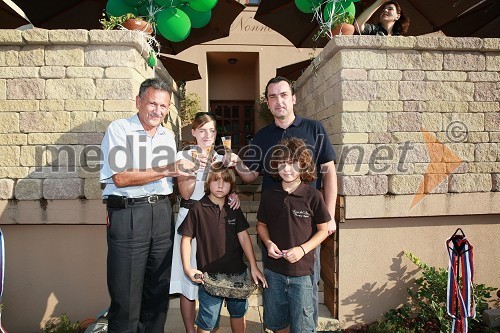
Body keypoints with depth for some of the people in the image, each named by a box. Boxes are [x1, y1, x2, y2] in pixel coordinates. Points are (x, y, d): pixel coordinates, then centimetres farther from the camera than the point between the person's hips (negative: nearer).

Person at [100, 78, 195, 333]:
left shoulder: (168, 136, 15)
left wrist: (186, 169, 3)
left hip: (162, 212, 6)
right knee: (126, 295, 3)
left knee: (158, 290, 14)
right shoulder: (119, 129, -3)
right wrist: (168, 170, -16)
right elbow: (121, 178, -15)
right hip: (127, 213, -5)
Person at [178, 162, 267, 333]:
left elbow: (244, 237, 0)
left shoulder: (234, 208, 1)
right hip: (210, 274, -3)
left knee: (238, 312, 21)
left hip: (237, 272, 4)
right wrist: (187, 268, -15)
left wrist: (254, 267, -4)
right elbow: (186, 239, -6)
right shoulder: (198, 208, -11)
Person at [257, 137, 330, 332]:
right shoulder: (269, 195, -1)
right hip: (273, 270, 3)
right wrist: (268, 243, -8)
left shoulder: (313, 196, -10)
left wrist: (302, 249, -16)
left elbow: (323, 230, -3)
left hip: (302, 272, -3)